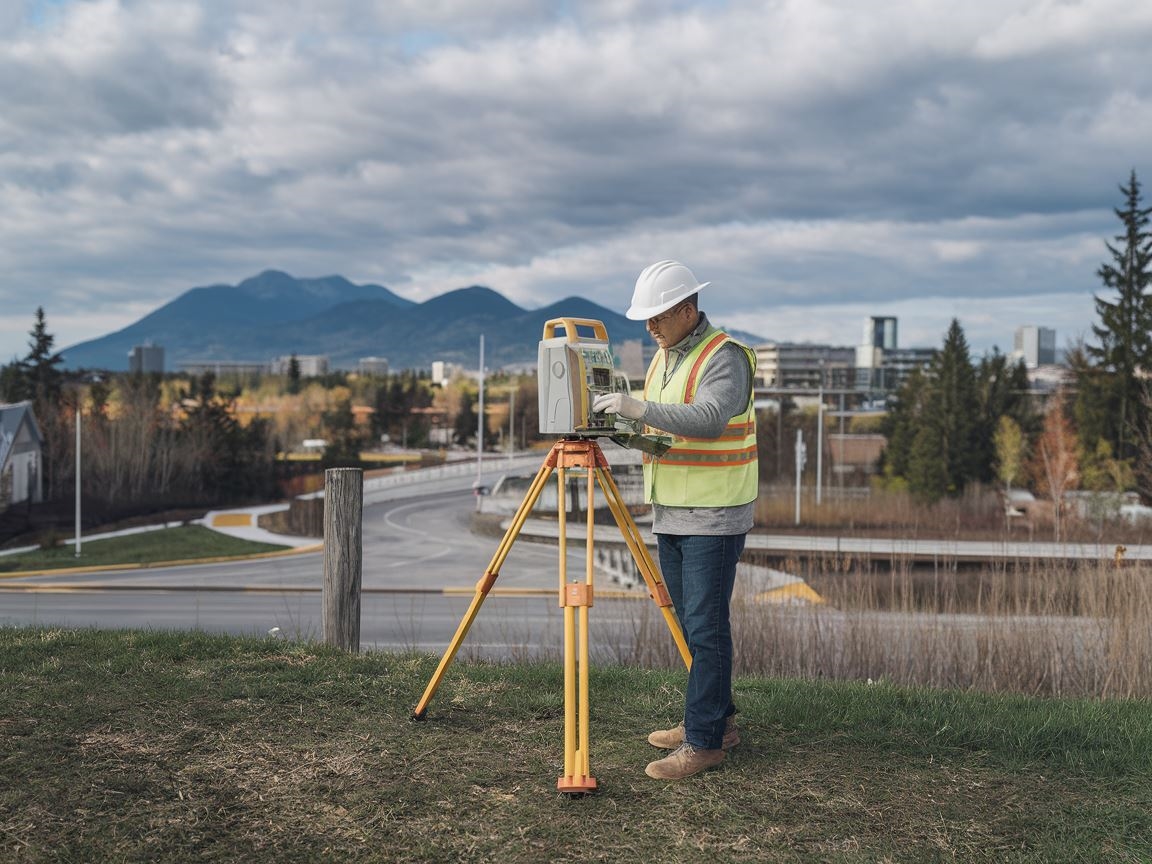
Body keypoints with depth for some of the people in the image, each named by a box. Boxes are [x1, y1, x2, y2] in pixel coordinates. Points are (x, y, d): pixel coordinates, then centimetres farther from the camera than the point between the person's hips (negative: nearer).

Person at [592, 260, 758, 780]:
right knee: (691, 624, 13)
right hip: (670, 513, 9)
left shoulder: (724, 357, -13)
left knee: (705, 627, -7)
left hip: (714, 517, -9)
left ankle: (704, 742, -1)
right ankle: (716, 720, 25)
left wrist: (641, 409, -33)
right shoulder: (663, 357, 15)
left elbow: (709, 418, -29)